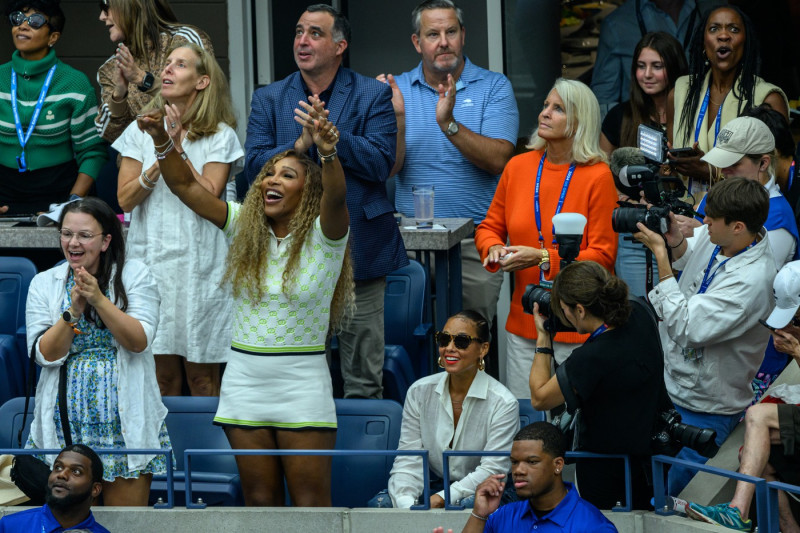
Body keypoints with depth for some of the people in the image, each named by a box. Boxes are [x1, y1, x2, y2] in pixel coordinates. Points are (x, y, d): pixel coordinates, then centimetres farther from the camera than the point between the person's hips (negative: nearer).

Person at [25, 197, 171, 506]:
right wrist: (73, 310, -17)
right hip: (65, 423, 2)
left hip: (125, 421, -1)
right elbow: (46, 355, -4)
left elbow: (139, 342, -11)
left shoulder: (135, 275, 0)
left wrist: (98, 299, -20)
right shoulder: (44, 284, 5)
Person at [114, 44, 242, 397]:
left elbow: (208, 196, -10)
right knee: (161, 373, 2)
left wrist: (178, 150, -12)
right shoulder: (141, 131, 10)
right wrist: (161, 158, -10)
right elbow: (125, 198, 2)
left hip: (199, 261, -2)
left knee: (202, 376, -1)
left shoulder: (220, 136, 2)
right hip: (151, 258, 2)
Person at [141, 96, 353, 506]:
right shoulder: (245, 228, 7)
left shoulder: (323, 236, -6)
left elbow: (336, 198, -28)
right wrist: (162, 141, -12)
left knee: (311, 505, -3)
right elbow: (184, 185, 5)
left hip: (302, 381, -4)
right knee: (259, 501, 9)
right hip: (244, 379, 4)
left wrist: (328, 153, -48)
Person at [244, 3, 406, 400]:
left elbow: (380, 163, -9)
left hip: (358, 246, -2)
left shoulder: (373, 95, 2)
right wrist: (300, 143, -19)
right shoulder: (268, 99, 9)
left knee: (364, 378, 3)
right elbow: (254, 166, -2)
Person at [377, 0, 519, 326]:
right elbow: (388, 167, -2)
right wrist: (397, 118, -17)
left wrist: (448, 124, -22)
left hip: (476, 239, -1)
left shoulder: (494, 87, 1)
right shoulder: (398, 89, 7)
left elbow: (498, 160, -12)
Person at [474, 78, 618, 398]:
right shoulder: (518, 167, 6)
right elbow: (489, 227, 18)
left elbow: (603, 254, -9)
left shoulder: (598, 176, -8)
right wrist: (494, 249, -6)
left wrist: (544, 259, -19)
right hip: (524, 322, 4)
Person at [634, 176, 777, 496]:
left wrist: (660, 253, -25)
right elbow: (686, 256, 18)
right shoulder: (715, 238, -7)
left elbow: (685, 327, -31)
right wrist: (675, 240, -8)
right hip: (671, 384, 8)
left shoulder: (752, 280, -32)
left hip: (703, 409, -8)